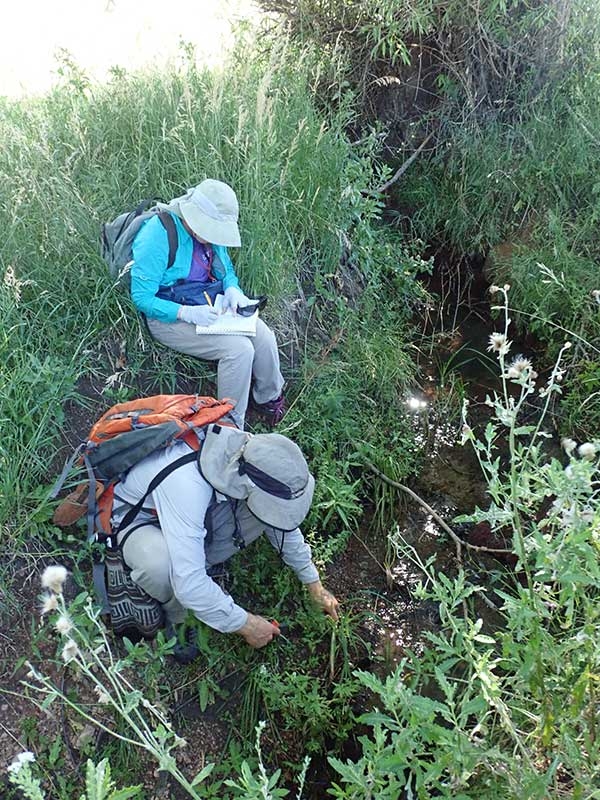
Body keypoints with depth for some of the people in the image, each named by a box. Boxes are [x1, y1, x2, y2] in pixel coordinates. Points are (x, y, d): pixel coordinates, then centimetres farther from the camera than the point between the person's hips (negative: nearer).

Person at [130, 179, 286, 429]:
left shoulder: (209, 231, 1)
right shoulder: (157, 236, -21)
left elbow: (227, 270, 17)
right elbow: (142, 298, -20)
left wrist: (232, 290, -7)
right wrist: (187, 313, -30)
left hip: (211, 306, 7)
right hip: (169, 316, -7)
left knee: (264, 337, -12)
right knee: (239, 349, -25)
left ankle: (270, 398, 15)